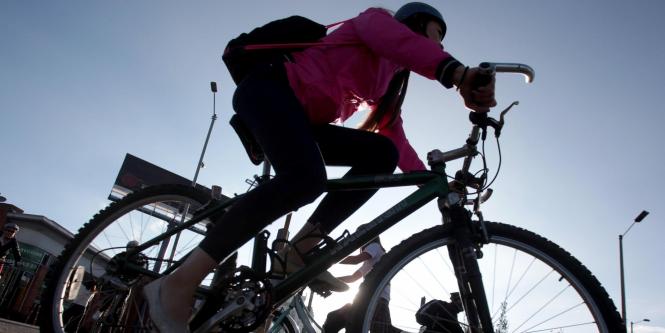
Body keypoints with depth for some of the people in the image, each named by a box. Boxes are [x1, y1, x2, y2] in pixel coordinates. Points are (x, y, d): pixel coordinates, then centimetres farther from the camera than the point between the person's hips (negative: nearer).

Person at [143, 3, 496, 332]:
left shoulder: (390, 78, 25)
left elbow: (396, 140, 19)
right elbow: (402, 42, -22)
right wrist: (459, 73, -39)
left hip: (302, 121, 8)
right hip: (269, 89, -8)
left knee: (382, 152, -9)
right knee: (306, 178, -34)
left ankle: (301, 249, -16)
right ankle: (179, 284, -31)